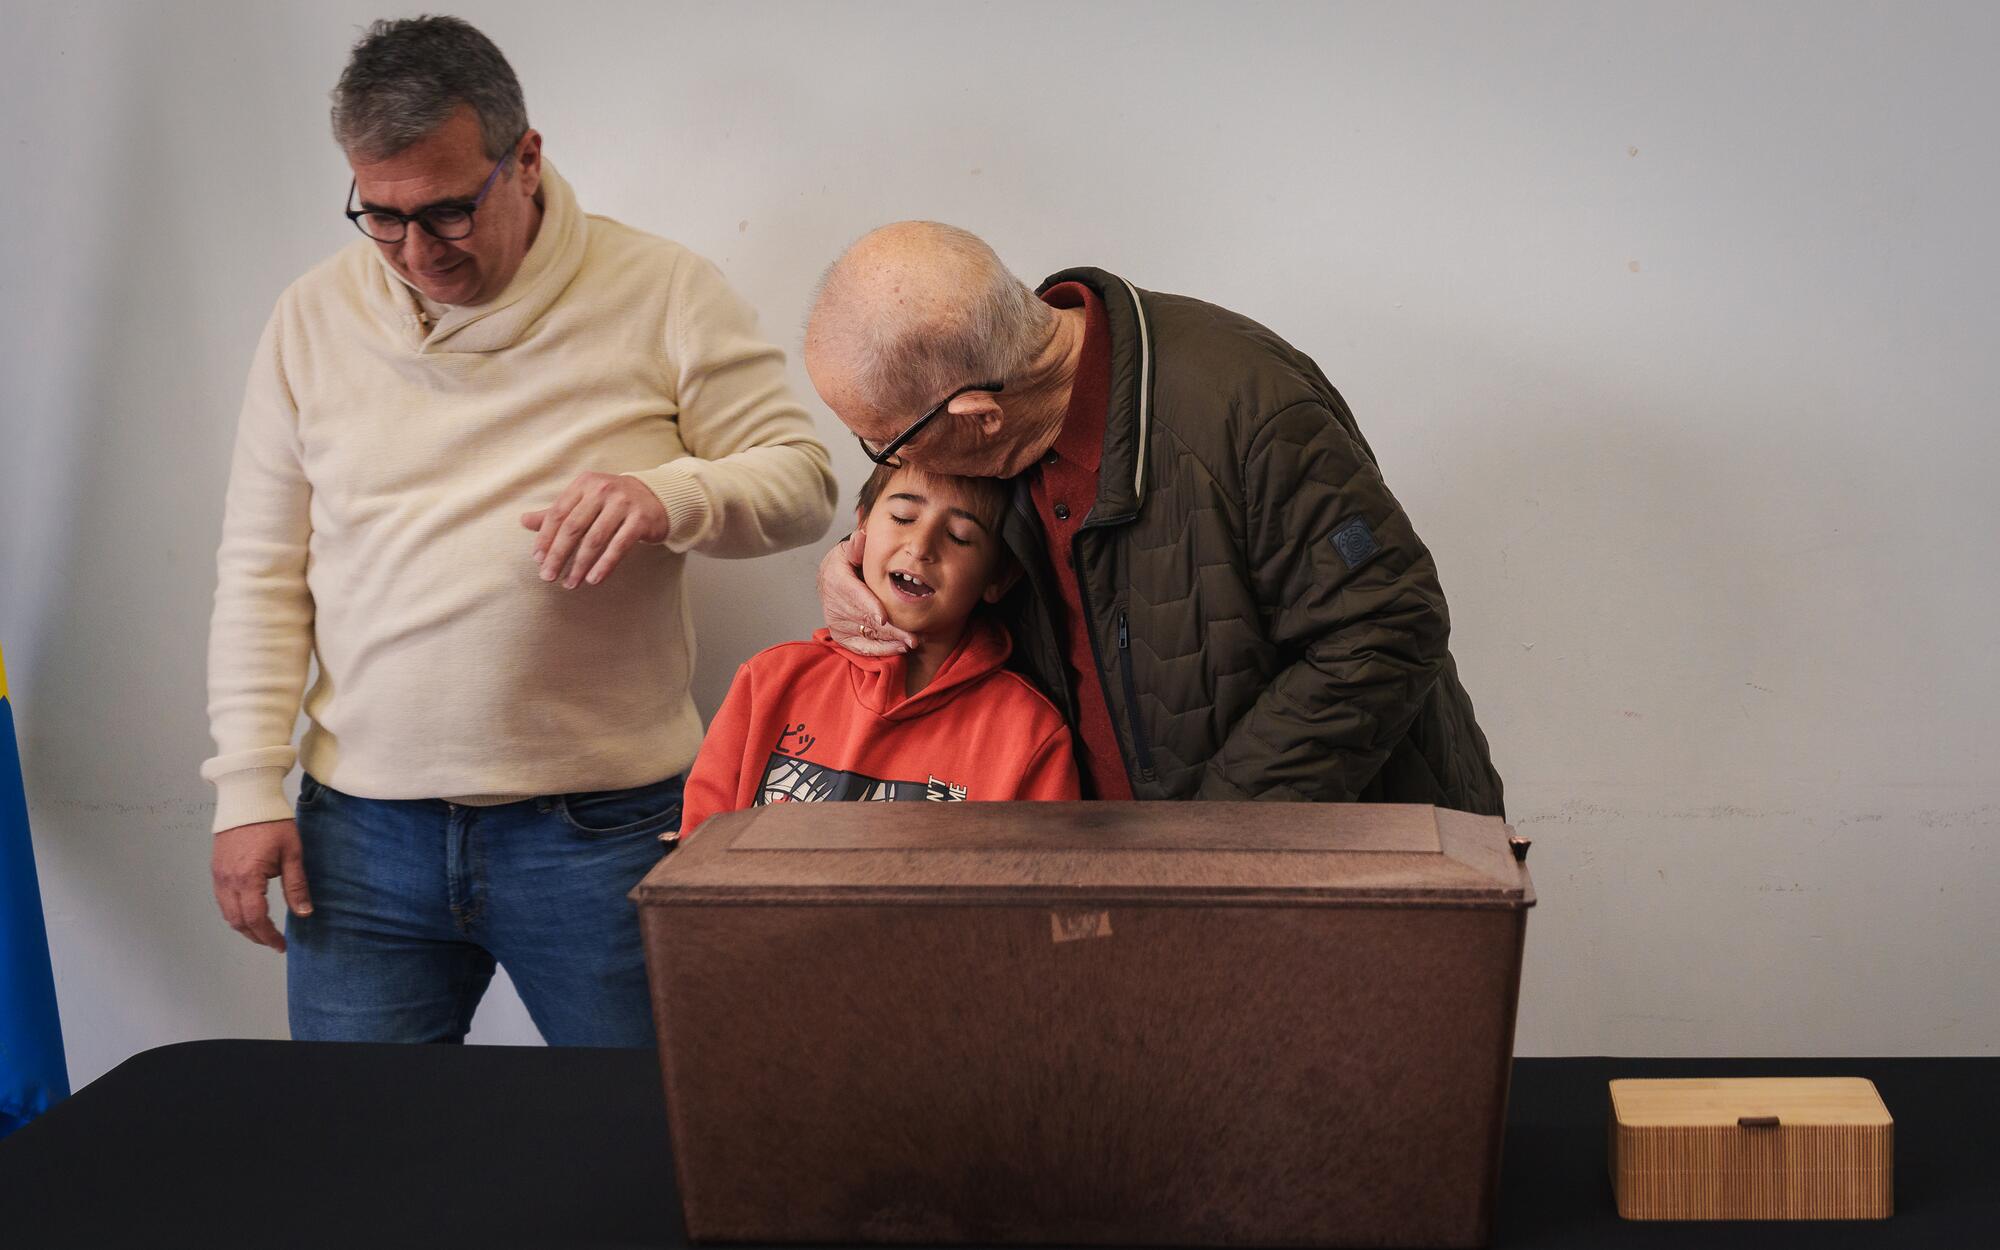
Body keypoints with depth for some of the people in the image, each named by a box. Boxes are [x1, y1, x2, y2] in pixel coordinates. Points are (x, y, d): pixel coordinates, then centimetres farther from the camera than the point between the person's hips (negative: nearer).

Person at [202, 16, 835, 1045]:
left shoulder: (660, 292, -2)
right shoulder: (314, 316, 7)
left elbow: (800, 478, -1)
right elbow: (261, 572, 9)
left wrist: (670, 496, -22)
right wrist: (249, 788, 3)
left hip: (604, 832, -2)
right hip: (363, 828, 2)